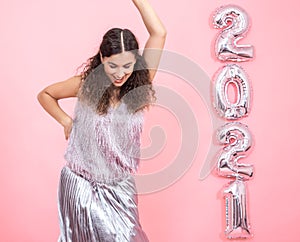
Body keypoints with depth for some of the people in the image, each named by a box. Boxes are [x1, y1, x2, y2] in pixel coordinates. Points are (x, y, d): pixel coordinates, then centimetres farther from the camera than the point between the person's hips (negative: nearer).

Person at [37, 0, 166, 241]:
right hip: (81, 185, -1)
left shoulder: (139, 85, -6)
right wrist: (66, 121, 0)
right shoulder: (86, 83, -6)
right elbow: (45, 94, 11)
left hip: (120, 188, 1)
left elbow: (159, 33, -14)